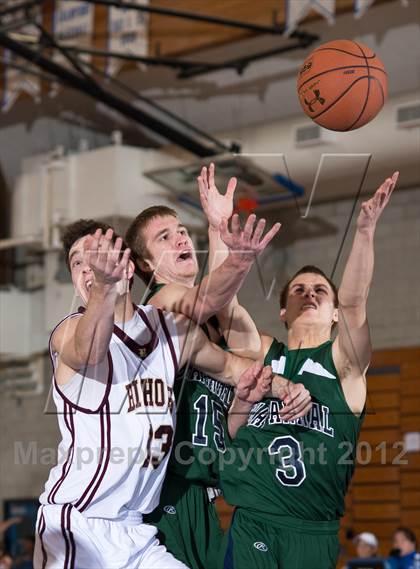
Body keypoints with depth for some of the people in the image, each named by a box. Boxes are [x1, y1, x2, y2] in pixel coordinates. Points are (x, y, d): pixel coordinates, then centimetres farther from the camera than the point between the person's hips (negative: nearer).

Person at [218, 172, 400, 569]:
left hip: (314, 531, -1)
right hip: (251, 523, 1)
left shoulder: (344, 361, 6)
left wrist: (365, 229, -24)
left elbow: (353, 302, -10)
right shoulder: (260, 352, 12)